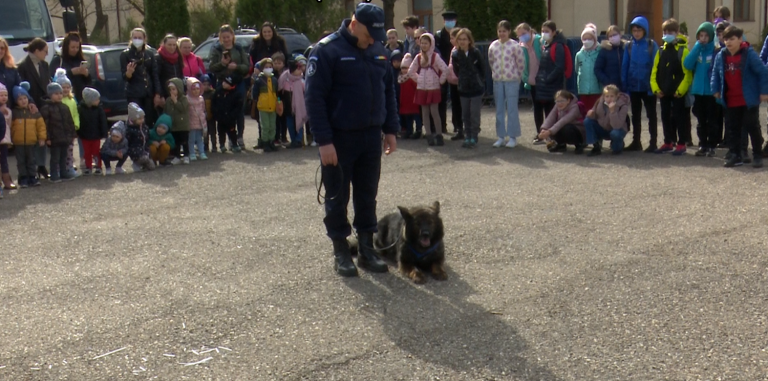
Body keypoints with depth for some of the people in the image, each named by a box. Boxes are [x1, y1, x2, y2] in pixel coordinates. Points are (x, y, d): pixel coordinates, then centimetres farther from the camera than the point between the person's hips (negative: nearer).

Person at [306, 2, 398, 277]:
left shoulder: (379, 51, 6)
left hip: (372, 137, 5)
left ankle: (366, 249, 22)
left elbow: (388, 91, 15)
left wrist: (390, 130, 9)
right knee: (338, 197, 5)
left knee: (367, 196, 11)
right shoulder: (327, 50, -13)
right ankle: (341, 252, 16)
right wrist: (324, 141, -19)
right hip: (339, 139, -5)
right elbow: (314, 98, -15)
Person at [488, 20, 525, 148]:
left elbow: (521, 63, -3)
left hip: (512, 81, -4)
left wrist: (516, 76, 3)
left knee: (512, 109, -1)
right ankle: (501, 136, 16)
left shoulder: (515, 46, -9)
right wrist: (496, 73, 14)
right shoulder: (493, 46, 3)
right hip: (497, 81, 4)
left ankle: (513, 137, 5)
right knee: (499, 110, 8)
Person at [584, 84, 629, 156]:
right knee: (587, 121, -20)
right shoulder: (600, 101, -13)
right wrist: (591, 113, -21)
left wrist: (612, 111, -44)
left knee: (615, 133, -39)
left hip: (617, 130, -4)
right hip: (602, 129, 4)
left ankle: (617, 147, -1)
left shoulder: (623, 106, -25)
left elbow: (616, 126, -35)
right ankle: (596, 147, -10)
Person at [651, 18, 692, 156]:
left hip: (678, 92, -6)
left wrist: (680, 90, -16)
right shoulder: (661, 51, 9)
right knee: (665, 116, 11)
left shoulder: (683, 50, -7)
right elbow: (654, 71, 8)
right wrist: (656, 88, -1)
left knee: (679, 117, 1)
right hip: (664, 91, 6)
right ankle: (668, 143, 22)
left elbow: (688, 73, -12)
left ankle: (681, 144, 9)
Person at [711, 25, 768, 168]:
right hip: (730, 101, 5)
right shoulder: (721, 56, -1)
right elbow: (715, 73, 13)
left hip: (749, 100, -5)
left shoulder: (749, 54, -14)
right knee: (733, 129, 10)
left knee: (752, 127, 4)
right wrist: (715, 89, 5)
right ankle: (735, 156, 18)